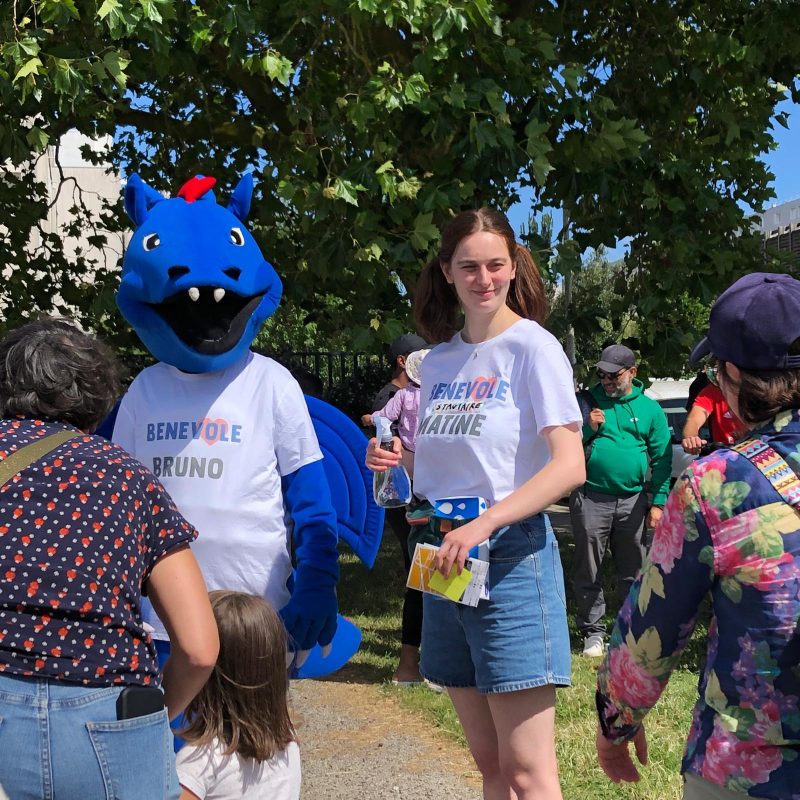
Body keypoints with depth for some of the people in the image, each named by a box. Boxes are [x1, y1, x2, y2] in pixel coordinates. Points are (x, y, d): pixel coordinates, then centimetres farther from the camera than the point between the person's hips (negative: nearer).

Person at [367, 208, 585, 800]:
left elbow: (569, 466, -17)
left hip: (511, 555, -6)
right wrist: (394, 461, -1)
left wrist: (482, 526, -26)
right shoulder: (439, 360, 11)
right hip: (444, 558, 6)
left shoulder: (533, 347, -7)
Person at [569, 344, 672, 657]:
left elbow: (662, 458, 3)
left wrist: (658, 502, -4)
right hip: (590, 497, 0)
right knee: (588, 570, 4)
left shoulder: (650, 409, 5)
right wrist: (588, 429, -11)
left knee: (633, 571, 10)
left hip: (633, 499, 1)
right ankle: (593, 631, 14)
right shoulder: (589, 401, 5)